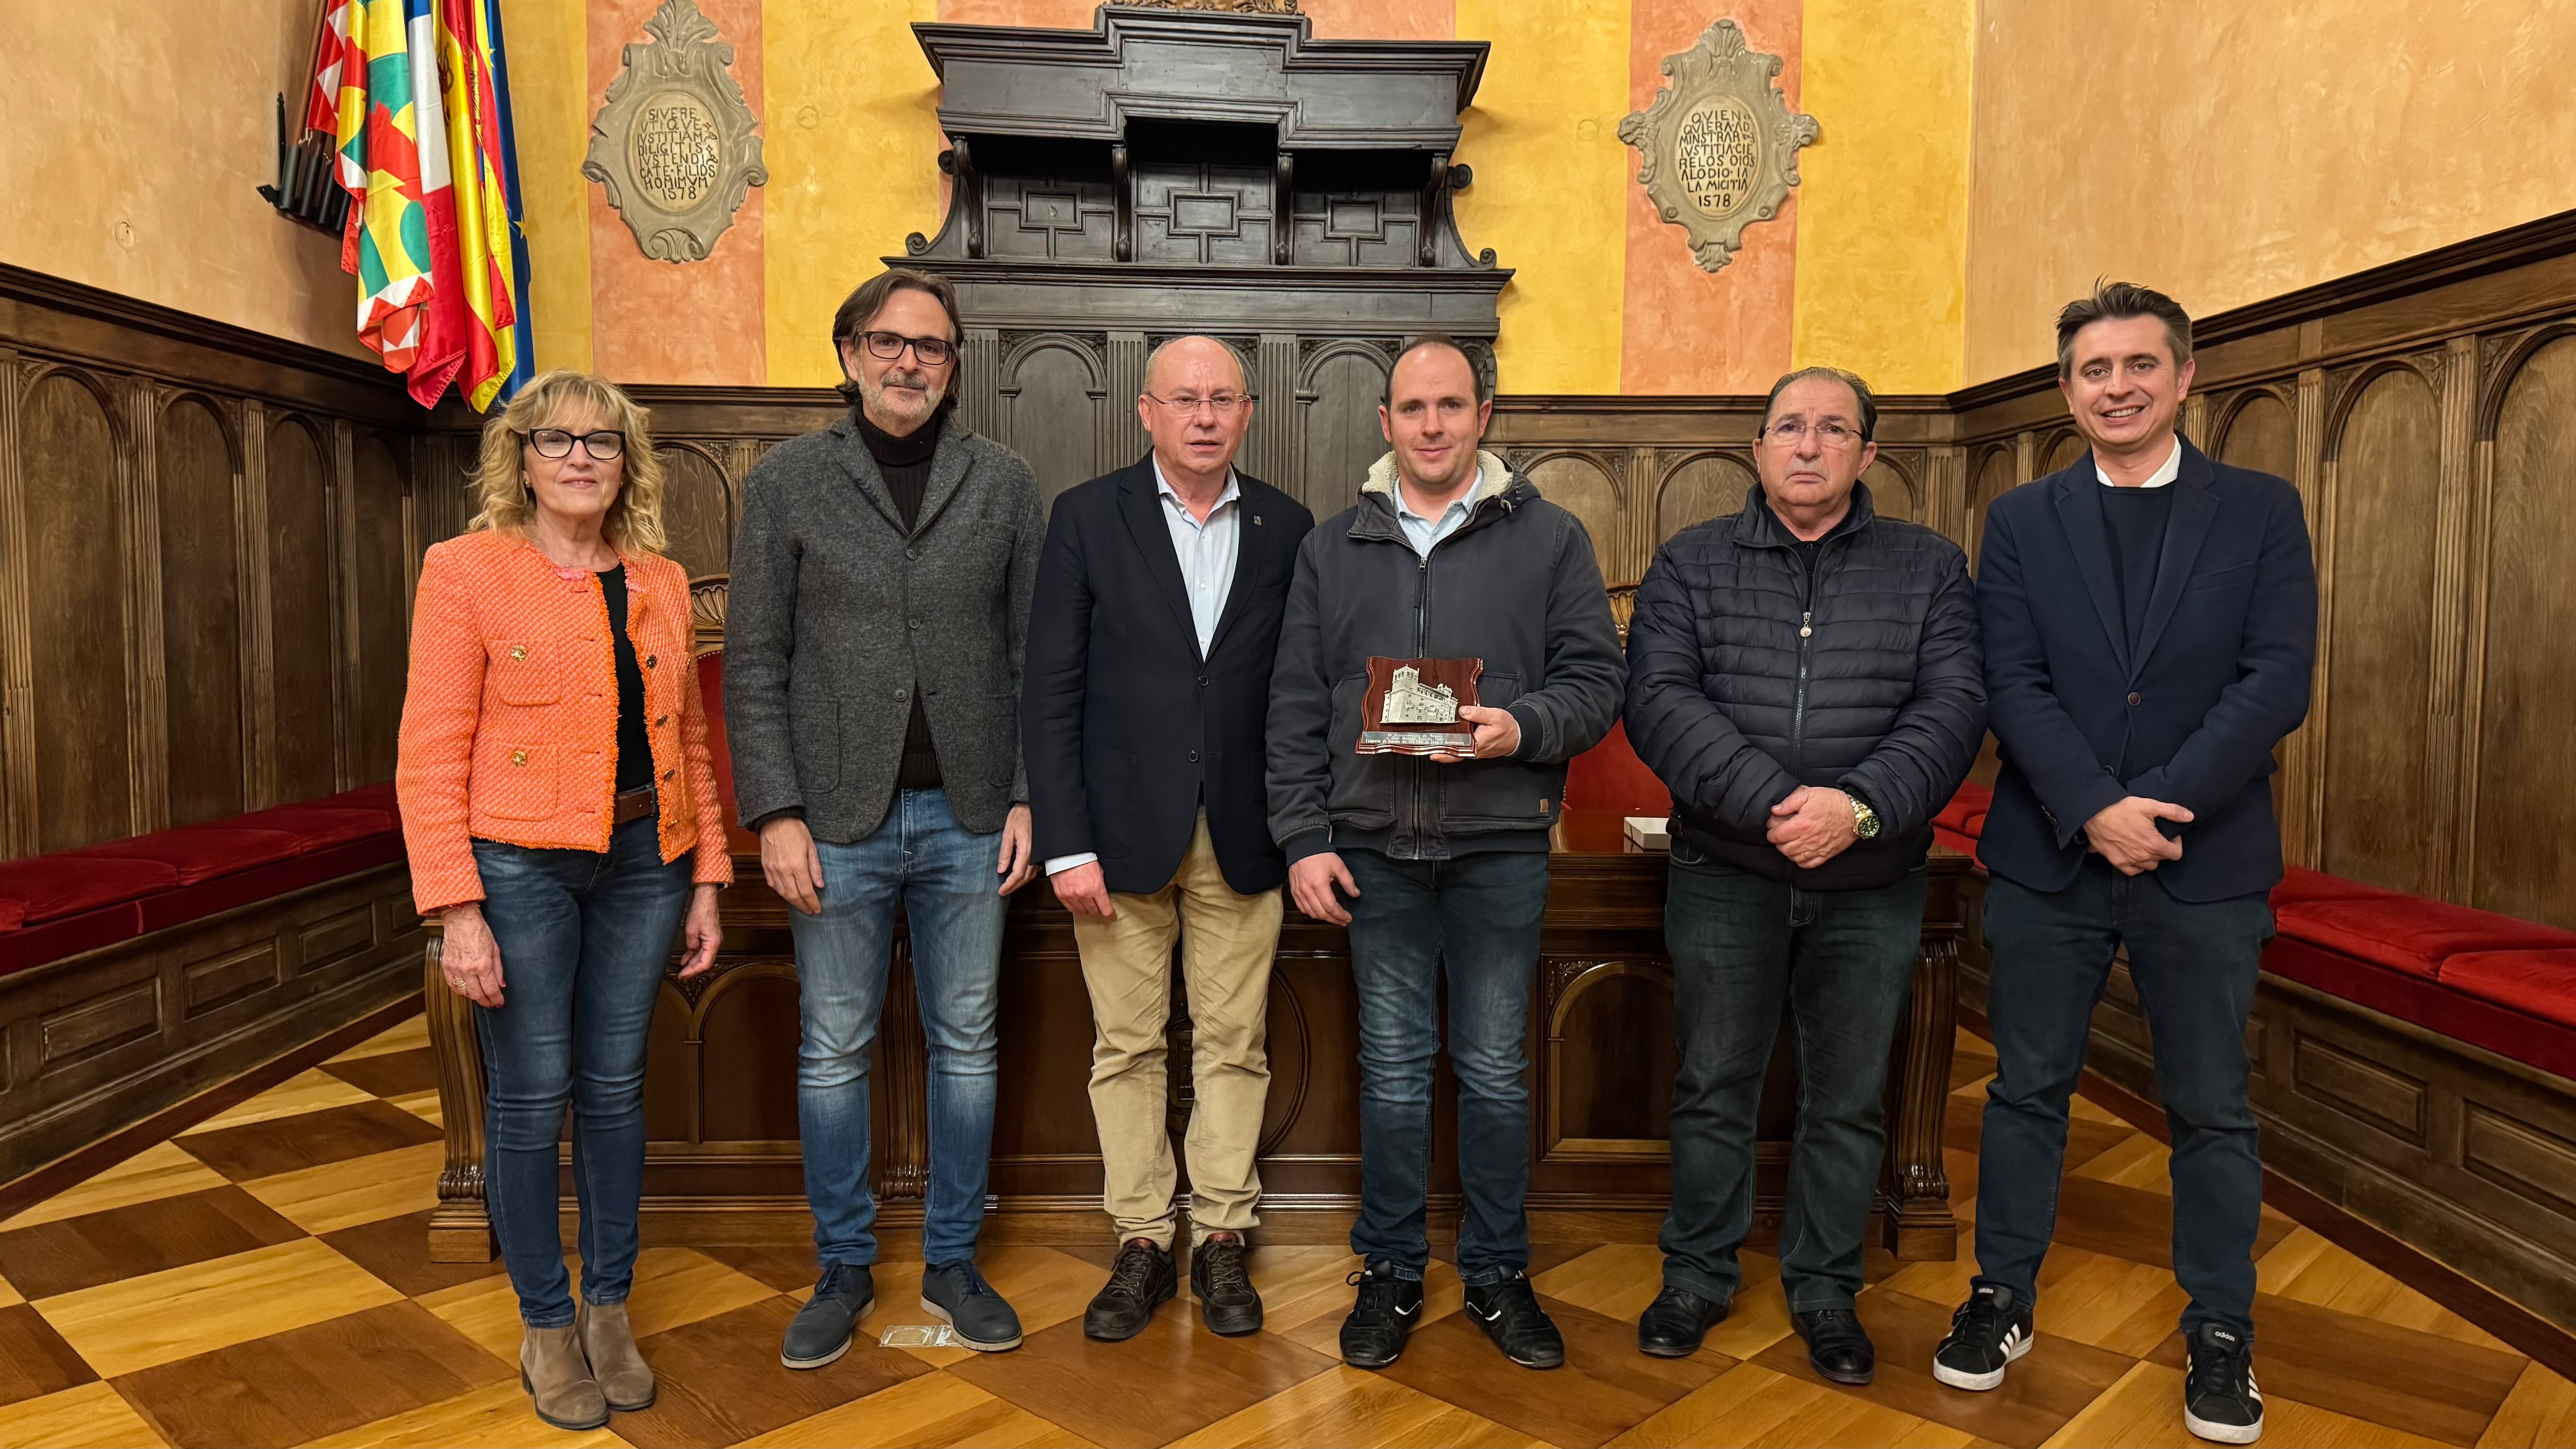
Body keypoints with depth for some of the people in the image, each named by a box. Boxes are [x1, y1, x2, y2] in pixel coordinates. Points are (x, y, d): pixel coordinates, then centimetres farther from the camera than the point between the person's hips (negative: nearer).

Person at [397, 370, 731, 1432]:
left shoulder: (661, 582, 10)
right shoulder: (467, 569, -4)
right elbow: (430, 755, -7)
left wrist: (705, 882, 9)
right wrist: (456, 911, -13)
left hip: (641, 863, 4)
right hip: (519, 865, -4)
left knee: (615, 1088, 12)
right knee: (531, 1096, 5)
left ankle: (609, 1308, 28)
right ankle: (546, 1326, 24)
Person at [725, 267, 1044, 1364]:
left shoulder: (1004, 483, 6)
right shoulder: (787, 480, 2)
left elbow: (1034, 652, 5)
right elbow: (754, 662, -1)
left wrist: (1028, 797, -2)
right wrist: (776, 812, -7)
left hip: (967, 818, 1)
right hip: (838, 819, -1)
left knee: (966, 1047, 10)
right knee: (833, 1053, 9)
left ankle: (953, 1262, 27)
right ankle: (842, 1270, 26)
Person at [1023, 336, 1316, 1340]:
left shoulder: (1287, 528, 5)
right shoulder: (1088, 519, -1)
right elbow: (1051, 692, -4)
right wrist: (1065, 844, -9)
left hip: (1241, 839, 2)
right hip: (1121, 831, -1)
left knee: (1232, 1047, 8)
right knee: (1128, 1048, 8)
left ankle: (1221, 1240, 23)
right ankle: (1143, 1244, 22)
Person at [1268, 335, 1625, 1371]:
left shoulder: (1548, 537, 4)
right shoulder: (1332, 548, 9)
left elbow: (1597, 680, 1)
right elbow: (1296, 706, 7)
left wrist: (1523, 728, -18)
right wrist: (1304, 838, 0)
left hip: (1500, 846, -1)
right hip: (1374, 848, 1)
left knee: (1494, 1069, 9)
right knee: (1393, 1069, 10)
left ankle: (1498, 1273, 26)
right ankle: (1391, 1272, 25)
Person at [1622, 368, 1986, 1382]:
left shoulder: (1930, 568, 5)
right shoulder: (1689, 564, 3)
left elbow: (1953, 709, -6)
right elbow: (1659, 700, -11)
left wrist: (1858, 806, -23)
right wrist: (1773, 803, -22)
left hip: (1872, 886, 1)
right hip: (1726, 876, 0)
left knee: (1848, 1101, 12)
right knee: (1713, 1088, 11)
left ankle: (1824, 1289, 30)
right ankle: (1698, 1276, 29)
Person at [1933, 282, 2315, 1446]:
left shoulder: (2262, 512, 4)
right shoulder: (2021, 521, 5)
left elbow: (2278, 683, -6)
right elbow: (2012, 686, -4)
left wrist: (2160, 805, -16)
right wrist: (2094, 811, -17)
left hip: (2206, 862, 0)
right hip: (2047, 857, 1)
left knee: (2210, 1107, 9)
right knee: (2027, 1088, 10)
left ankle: (2220, 1332, 25)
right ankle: (2002, 1298, 25)